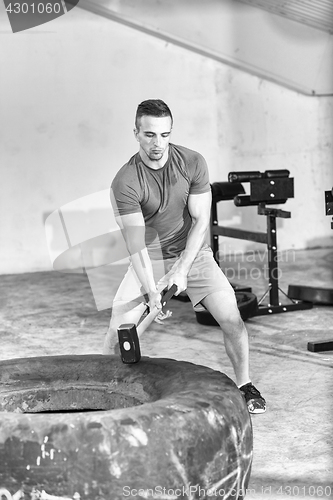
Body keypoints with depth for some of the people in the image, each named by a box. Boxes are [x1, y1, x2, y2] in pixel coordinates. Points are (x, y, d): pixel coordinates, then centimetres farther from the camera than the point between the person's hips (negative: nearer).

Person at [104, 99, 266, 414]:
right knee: (119, 327, -13)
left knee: (232, 320, -8)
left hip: (192, 253, 2)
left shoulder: (192, 163, -11)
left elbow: (200, 220, -10)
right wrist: (151, 291, -34)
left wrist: (181, 269, -19)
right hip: (148, 259, -1)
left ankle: (245, 386, 14)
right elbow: (136, 242, -24)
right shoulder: (125, 182, -19)